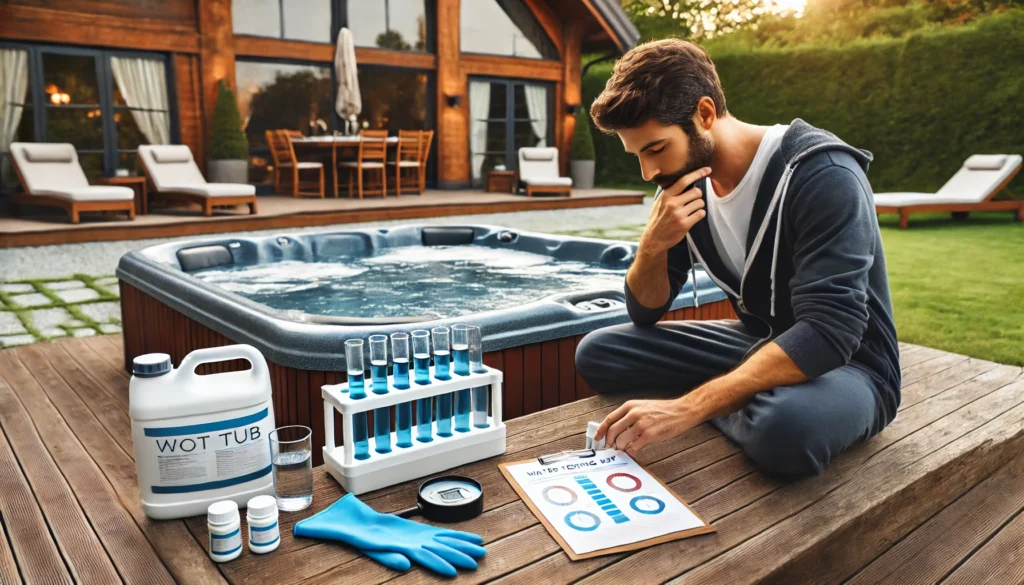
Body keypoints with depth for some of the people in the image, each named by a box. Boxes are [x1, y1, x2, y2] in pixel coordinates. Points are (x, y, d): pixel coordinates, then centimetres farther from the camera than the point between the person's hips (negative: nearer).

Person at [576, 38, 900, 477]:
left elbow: (828, 335, -33)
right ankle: (750, 406, -6)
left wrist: (687, 407, -39)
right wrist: (652, 245, -21)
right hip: (758, 345, 6)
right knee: (596, 354, -6)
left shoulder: (821, 174, -24)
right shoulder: (687, 185, -4)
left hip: (846, 363, -6)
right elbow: (645, 313, 1)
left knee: (786, 426, -41)